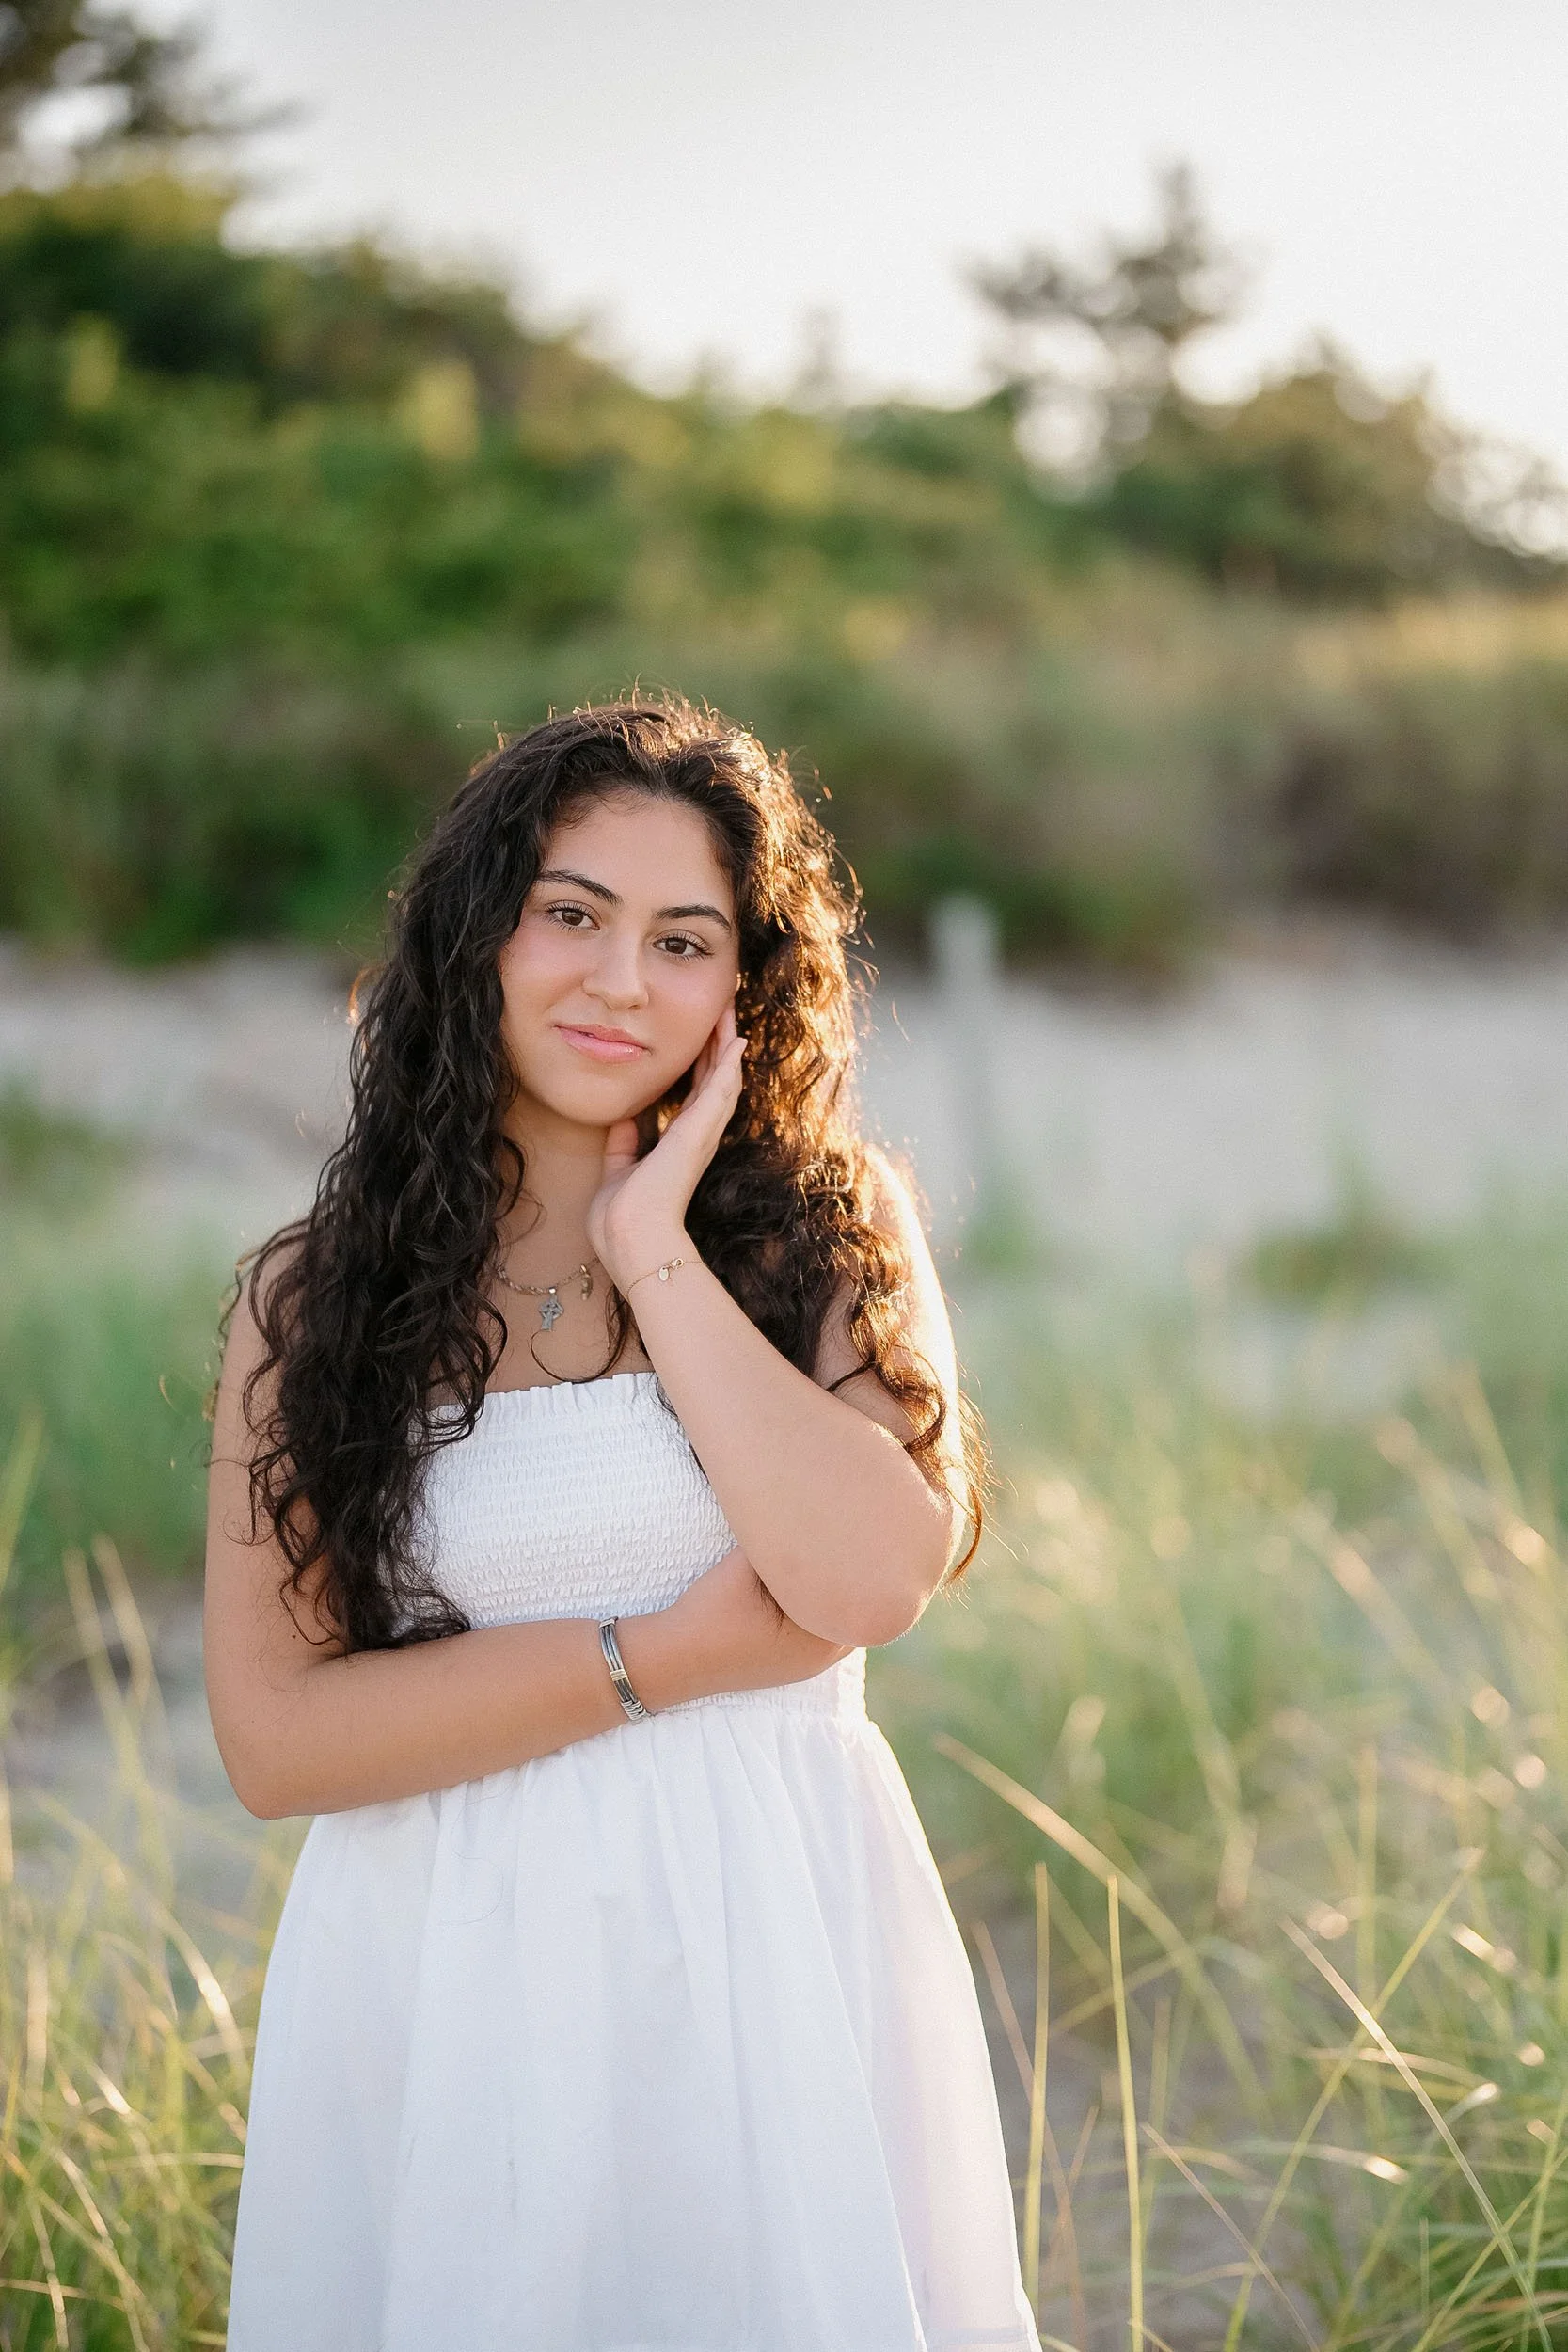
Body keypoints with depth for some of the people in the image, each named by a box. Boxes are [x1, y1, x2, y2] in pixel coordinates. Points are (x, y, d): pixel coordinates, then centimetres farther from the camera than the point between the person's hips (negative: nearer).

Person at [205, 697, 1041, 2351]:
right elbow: (272, 1739, -9)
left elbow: (876, 1580, -18)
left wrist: (654, 1249, -15)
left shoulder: (829, 1231, 0)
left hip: (776, 1959, 1)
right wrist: (667, 1658, -14)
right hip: (444, 1977, 0)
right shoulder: (312, 1299, -1)